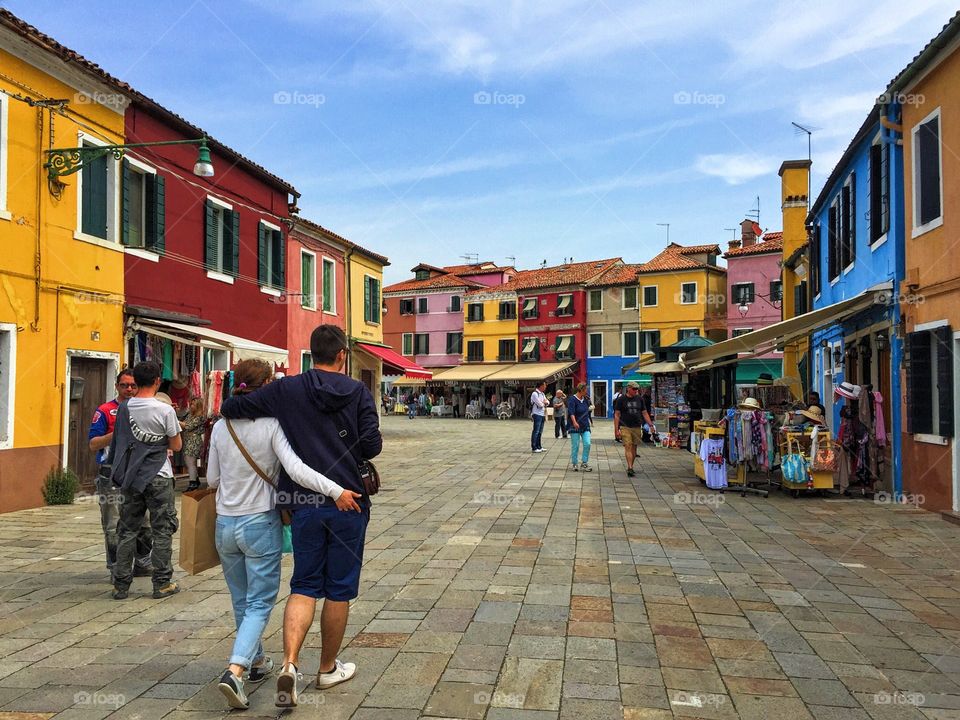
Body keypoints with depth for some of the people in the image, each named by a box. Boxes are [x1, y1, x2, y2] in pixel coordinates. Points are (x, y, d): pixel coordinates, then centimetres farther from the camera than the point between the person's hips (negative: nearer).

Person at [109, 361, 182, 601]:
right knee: (162, 530, 5)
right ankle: (162, 583, 10)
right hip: (158, 478, -4)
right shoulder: (165, 410, -13)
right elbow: (176, 446, -6)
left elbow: (118, 440, 11)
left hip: (130, 477, 4)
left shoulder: (124, 408, 1)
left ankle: (121, 585, 16)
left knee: (127, 530, 12)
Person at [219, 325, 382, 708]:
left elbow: (229, 408, -2)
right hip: (348, 502, -1)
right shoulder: (359, 393, -3)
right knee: (339, 589, 12)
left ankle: (290, 663, -5)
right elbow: (372, 446, -8)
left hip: (305, 504, 1)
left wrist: (232, 407, 22)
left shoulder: (286, 391, -2)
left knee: (304, 586, 13)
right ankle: (328, 668, 26)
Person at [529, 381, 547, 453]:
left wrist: (544, 402, -6)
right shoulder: (534, 393, -13)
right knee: (536, 431, -7)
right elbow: (540, 404, -17)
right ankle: (534, 448, -4)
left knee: (540, 431, 13)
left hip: (542, 414, 9)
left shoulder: (542, 394, 17)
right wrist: (544, 403, 3)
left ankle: (539, 446, 19)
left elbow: (547, 402, 15)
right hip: (537, 414, -9)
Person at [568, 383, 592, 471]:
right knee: (575, 446, 1)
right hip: (575, 427, -6)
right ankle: (574, 464, 14)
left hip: (585, 426, 6)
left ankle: (584, 463, 4)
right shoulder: (572, 400, -12)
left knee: (587, 444, -6)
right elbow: (571, 412, -25)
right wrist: (574, 422, -37)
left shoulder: (585, 399, 9)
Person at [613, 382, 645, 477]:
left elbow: (644, 413, 15)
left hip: (637, 427, 4)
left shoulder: (639, 399, 10)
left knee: (634, 448, 8)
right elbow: (617, 415, -1)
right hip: (625, 427, -4)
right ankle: (630, 468, -19)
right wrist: (616, 430, -6)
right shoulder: (621, 399, -1)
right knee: (628, 447, -13)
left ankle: (630, 467, 19)